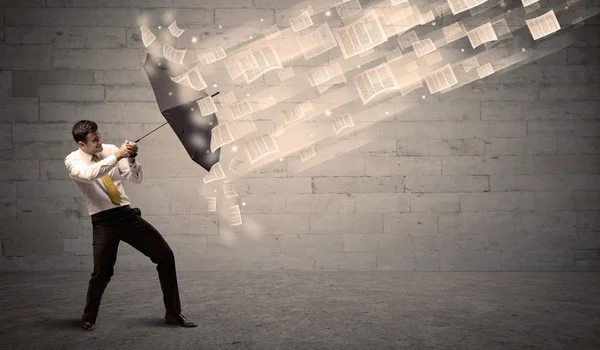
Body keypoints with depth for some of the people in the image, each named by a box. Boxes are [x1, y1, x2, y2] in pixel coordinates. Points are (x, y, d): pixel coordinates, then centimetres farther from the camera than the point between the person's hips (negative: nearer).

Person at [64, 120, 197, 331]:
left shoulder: (110, 150, 6)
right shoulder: (72, 160, -4)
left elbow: (136, 178, 4)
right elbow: (89, 175, -28)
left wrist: (130, 159, -14)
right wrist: (118, 156, -28)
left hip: (127, 213, 4)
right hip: (103, 220, -4)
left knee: (165, 256, -1)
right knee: (102, 273, -8)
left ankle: (173, 314, 11)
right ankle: (88, 319, 24)